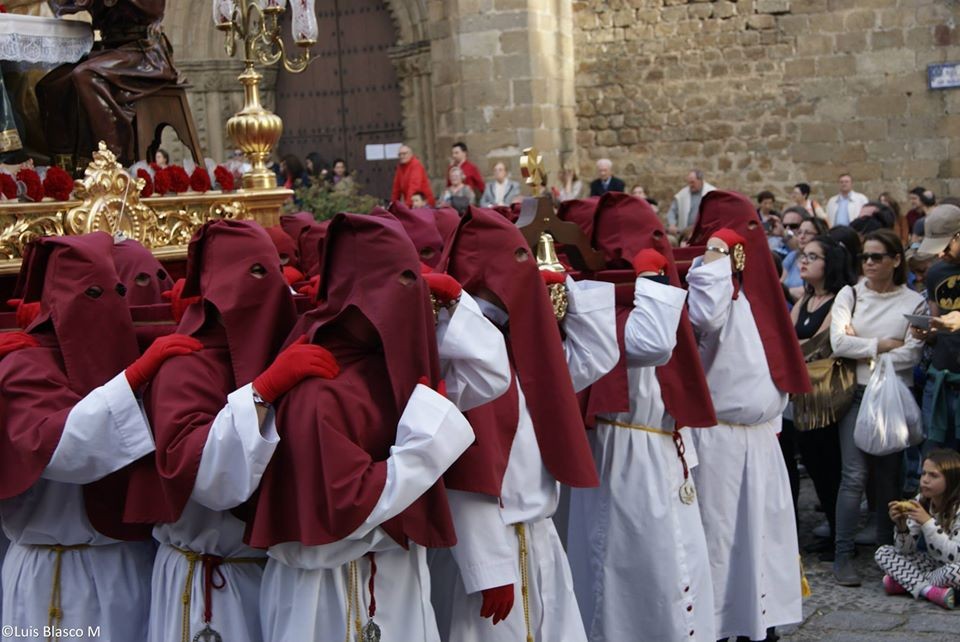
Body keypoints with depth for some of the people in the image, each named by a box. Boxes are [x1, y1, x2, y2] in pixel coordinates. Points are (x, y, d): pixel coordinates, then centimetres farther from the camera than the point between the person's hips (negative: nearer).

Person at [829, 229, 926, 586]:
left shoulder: (914, 302, 3)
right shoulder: (849, 295, 6)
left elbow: (912, 354, -7)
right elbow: (839, 343, -7)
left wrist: (866, 354, -8)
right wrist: (882, 345, -8)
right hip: (857, 394, -1)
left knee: (889, 474, 7)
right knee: (854, 474, -9)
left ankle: (887, 551, 18)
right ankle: (843, 555, -7)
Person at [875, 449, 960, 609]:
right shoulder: (921, 502, -5)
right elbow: (906, 550, -3)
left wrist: (927, 522, -35)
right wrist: (901, 525, -24)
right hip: (933, 564, 6)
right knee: (882, 553, -6)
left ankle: (906, 582, -13)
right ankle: (929, 590, -22)